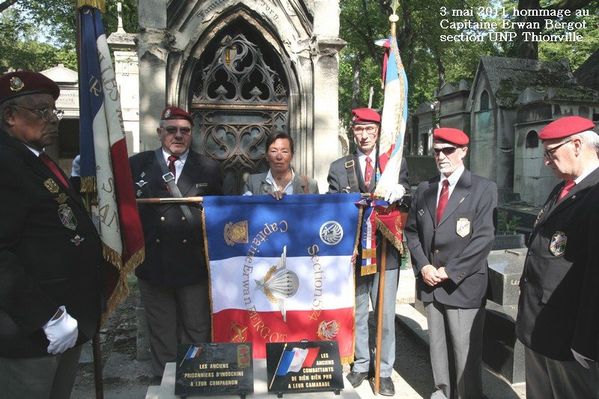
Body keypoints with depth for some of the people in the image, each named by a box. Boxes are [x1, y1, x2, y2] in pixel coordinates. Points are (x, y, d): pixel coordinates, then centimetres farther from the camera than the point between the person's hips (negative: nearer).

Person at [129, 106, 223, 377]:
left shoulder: (209, 168, 5)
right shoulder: (137, 164, 4)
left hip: (195, 266, 0)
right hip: (153, 264, 1)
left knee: (197, 335, 12)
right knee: (162, 336, 15)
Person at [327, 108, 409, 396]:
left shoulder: (397, 163, 3)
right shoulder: (338, 168, 5)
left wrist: (401, 190, -25)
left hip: (386, 252, -1)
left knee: (386, 315, 8)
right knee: (357, 313, 15)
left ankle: (385, 371, 25)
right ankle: (361, 364, 34)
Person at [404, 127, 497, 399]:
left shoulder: (484, 189, -3)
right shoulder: (424, 189, 12)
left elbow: (484, 238, -11)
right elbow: (412, 231, 11)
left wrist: (449, 271, -14)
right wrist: (423, 266, -4)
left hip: (463, 284, -4)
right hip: (430, 282, 4)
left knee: (466, 350, 3)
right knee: (437, 344, 15)